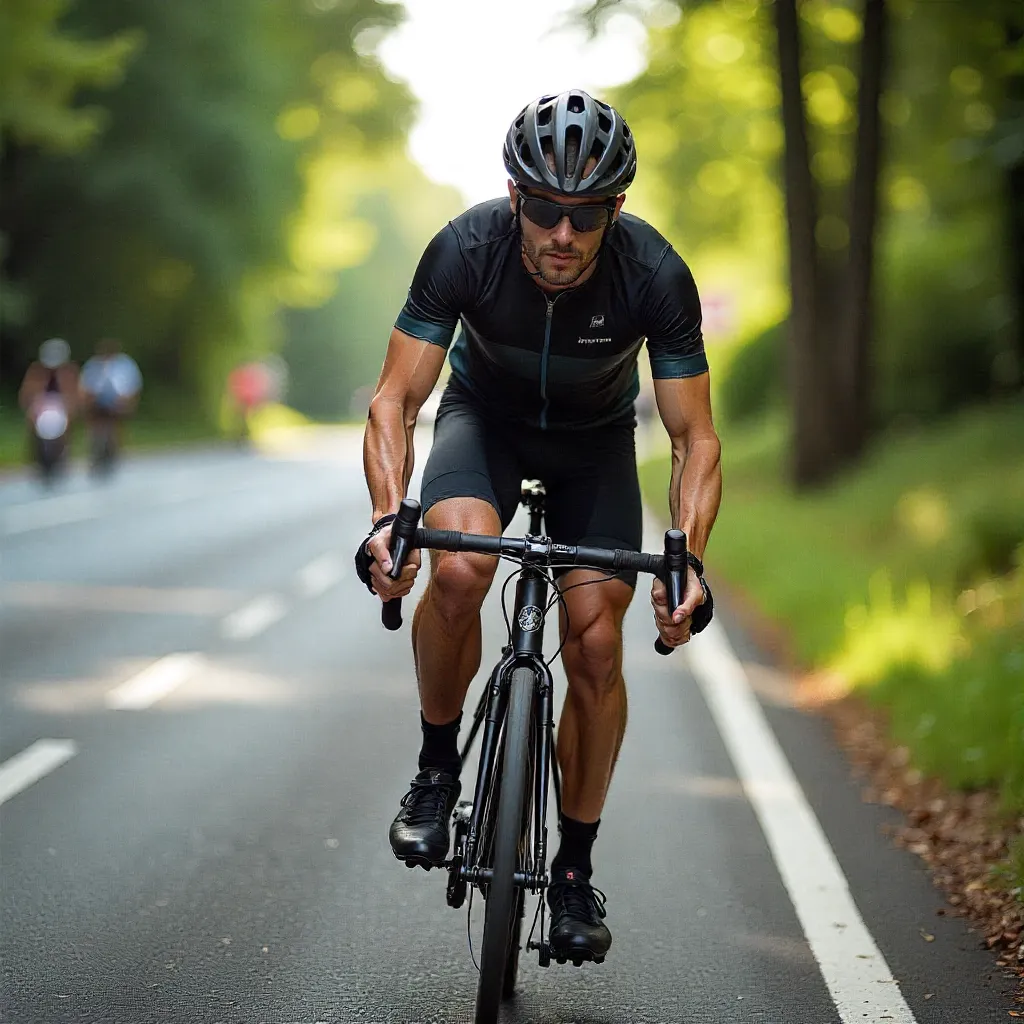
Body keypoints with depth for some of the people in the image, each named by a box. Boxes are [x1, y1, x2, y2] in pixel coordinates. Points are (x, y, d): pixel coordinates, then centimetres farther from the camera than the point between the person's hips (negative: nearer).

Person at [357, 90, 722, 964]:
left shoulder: (656, 275, -31)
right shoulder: (466, 249, -31)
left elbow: (695, 440, -23)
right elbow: (396, 400, -25)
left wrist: (689, 561, -38)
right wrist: (388, 516, -41)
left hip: (596, 438, 1)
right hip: (487, 414, 0)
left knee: (597, 646, -9)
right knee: (458, 570, -31)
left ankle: (577, 868, 10)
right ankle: (437, 767, -7)